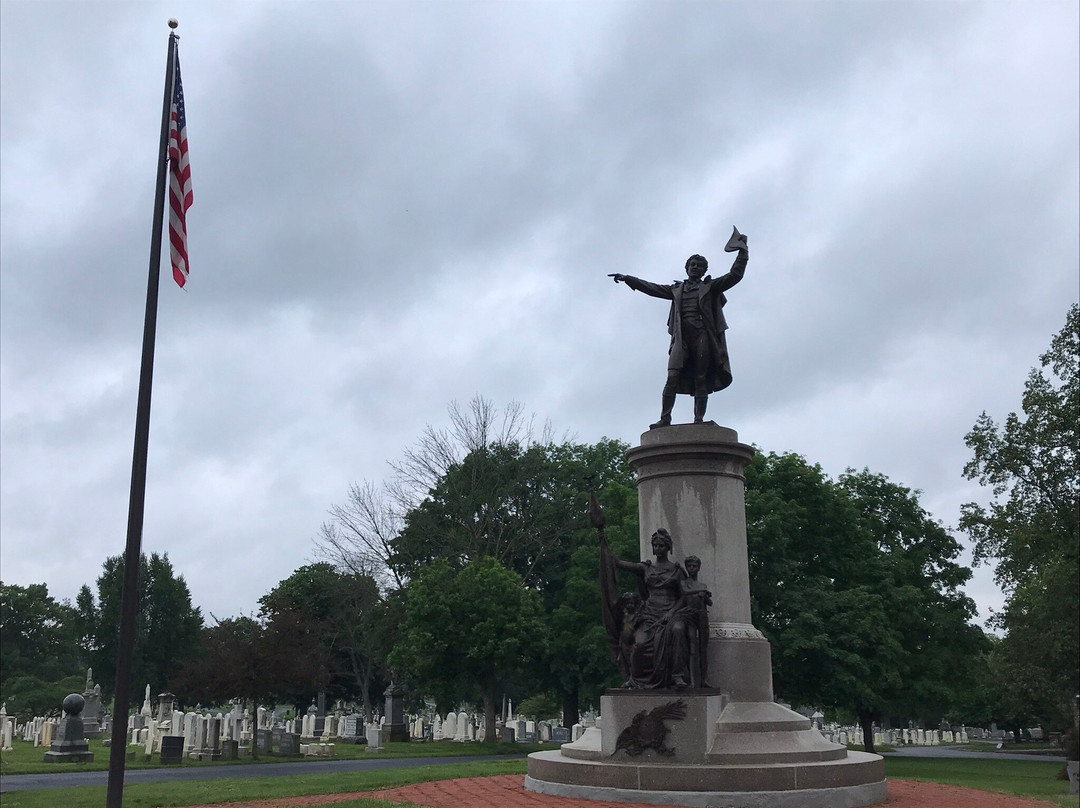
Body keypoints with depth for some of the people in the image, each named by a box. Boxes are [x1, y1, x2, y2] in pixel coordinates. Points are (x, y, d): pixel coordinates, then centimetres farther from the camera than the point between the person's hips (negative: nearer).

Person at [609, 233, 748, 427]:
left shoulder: (710, 287, 19)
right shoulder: (676, 289, 25)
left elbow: (734, 276, 12)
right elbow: (651, 287, 25)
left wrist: (743, 252, 8)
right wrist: (628, 278, 22)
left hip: (702, 335, -1)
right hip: (681, 336, 1)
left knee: (701, 379, -6)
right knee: (672, 377, -13)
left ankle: (699, 419, -9)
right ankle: (665, 418, -18)